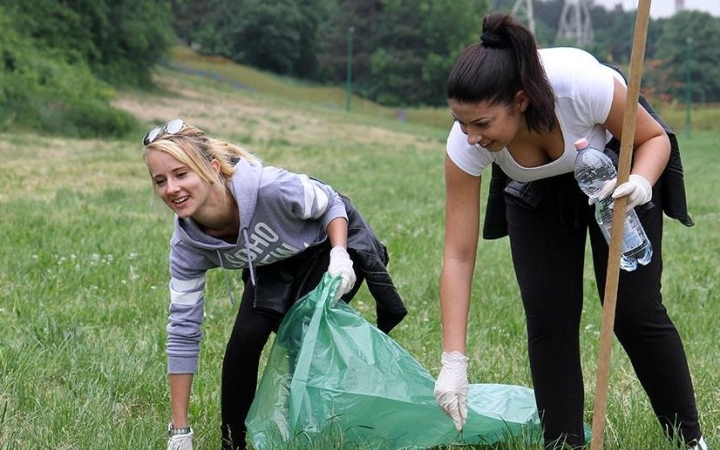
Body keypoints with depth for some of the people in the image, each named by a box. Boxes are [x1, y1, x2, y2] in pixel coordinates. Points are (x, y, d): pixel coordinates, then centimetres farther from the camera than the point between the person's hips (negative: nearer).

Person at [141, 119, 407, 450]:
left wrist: (339, 256, -35)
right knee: (243, 341, -15)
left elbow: (331, 203, -17)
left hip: (333, 240, -3)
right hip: (274, 266, 4)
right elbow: (183, 332, -20)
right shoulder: (187, 246, -26)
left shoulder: (271, 188, -40)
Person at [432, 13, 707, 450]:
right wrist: (454, 362, -32)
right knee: (548, 317, -8)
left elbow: (654, 137, -19)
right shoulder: (465, 143, -33)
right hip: (536, 190, 2)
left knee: (634, 311, -5)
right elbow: (458, 256, -28)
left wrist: (640, 182, -41)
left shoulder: (584, 84, -41)